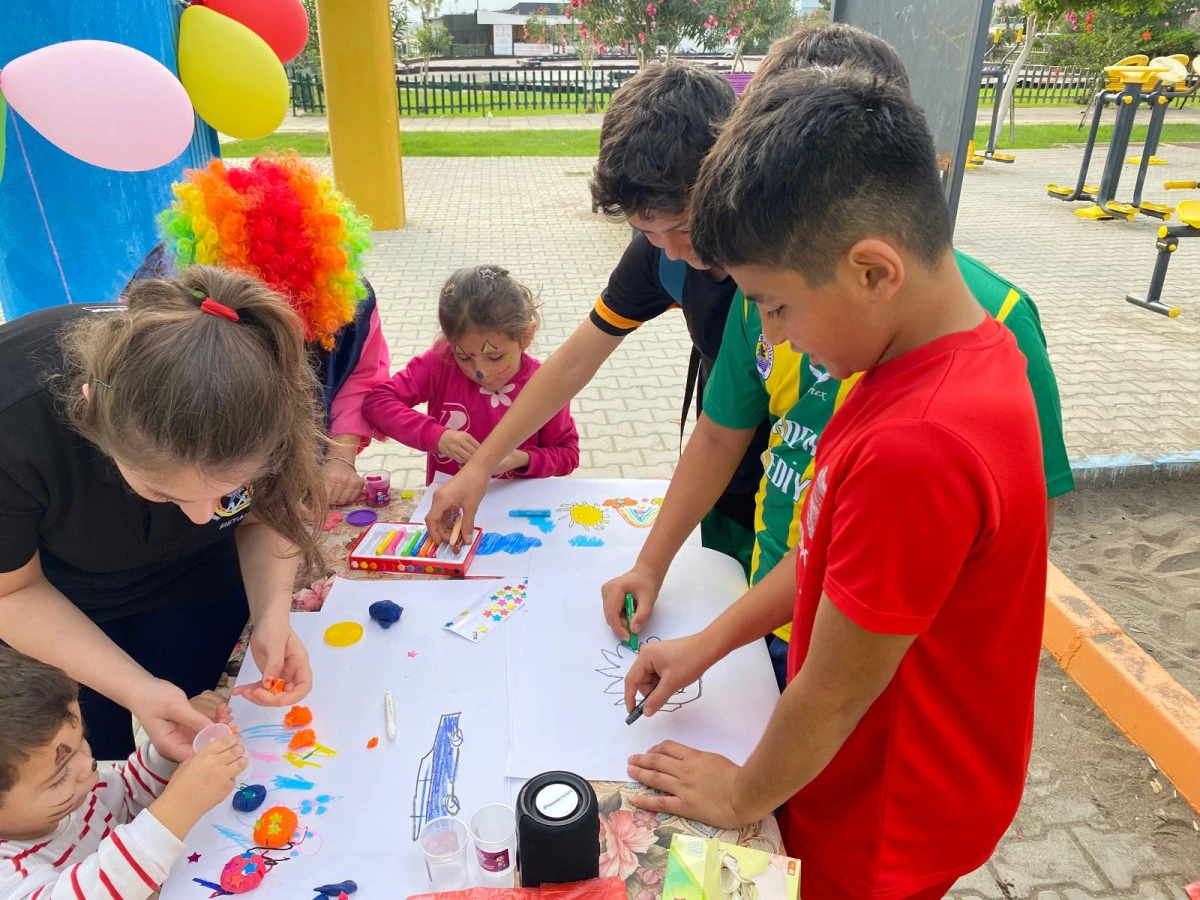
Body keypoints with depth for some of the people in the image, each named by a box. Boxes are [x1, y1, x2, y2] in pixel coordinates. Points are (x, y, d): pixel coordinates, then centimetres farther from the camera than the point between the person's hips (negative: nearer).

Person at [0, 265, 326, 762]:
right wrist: (136, 690, -32)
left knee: (187, 758, 14)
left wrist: (273, 614, -30)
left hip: (198, 581, 2)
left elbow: (267, 512, -13)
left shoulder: (272, 392, -33)